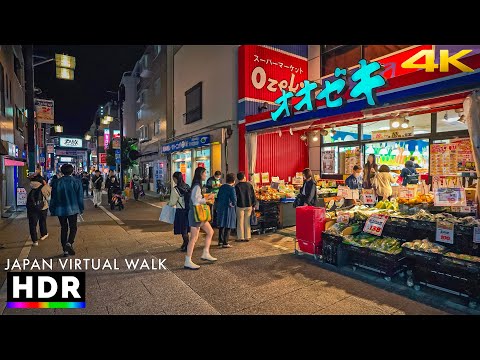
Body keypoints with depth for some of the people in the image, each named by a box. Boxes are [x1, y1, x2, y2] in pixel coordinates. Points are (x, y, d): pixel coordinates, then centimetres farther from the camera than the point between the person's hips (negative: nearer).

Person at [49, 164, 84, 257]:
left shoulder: (57, 182, -2)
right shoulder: (76, 182, -5)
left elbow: (54, 197, 3)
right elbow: (80, 197, -2)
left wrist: (52, 209, 12)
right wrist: (81, 208, 7)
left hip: (60, 209, 2)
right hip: (73, 209, -2)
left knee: (63, 228, 11)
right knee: (73, 227, 9)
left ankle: (65, 250, 13)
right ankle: (69, 243, -16)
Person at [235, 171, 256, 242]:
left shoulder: (237, 186, -9)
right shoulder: (249, 185, 0)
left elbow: (235, 197, -7)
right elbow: (253, 195, 3)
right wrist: (253, 205, 11)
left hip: (240, 206, -3)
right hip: (248, 205, 3)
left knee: (240, 222, 6)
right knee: (247, 222, 11)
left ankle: (240, 237, 10)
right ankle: (247, 237, 15)